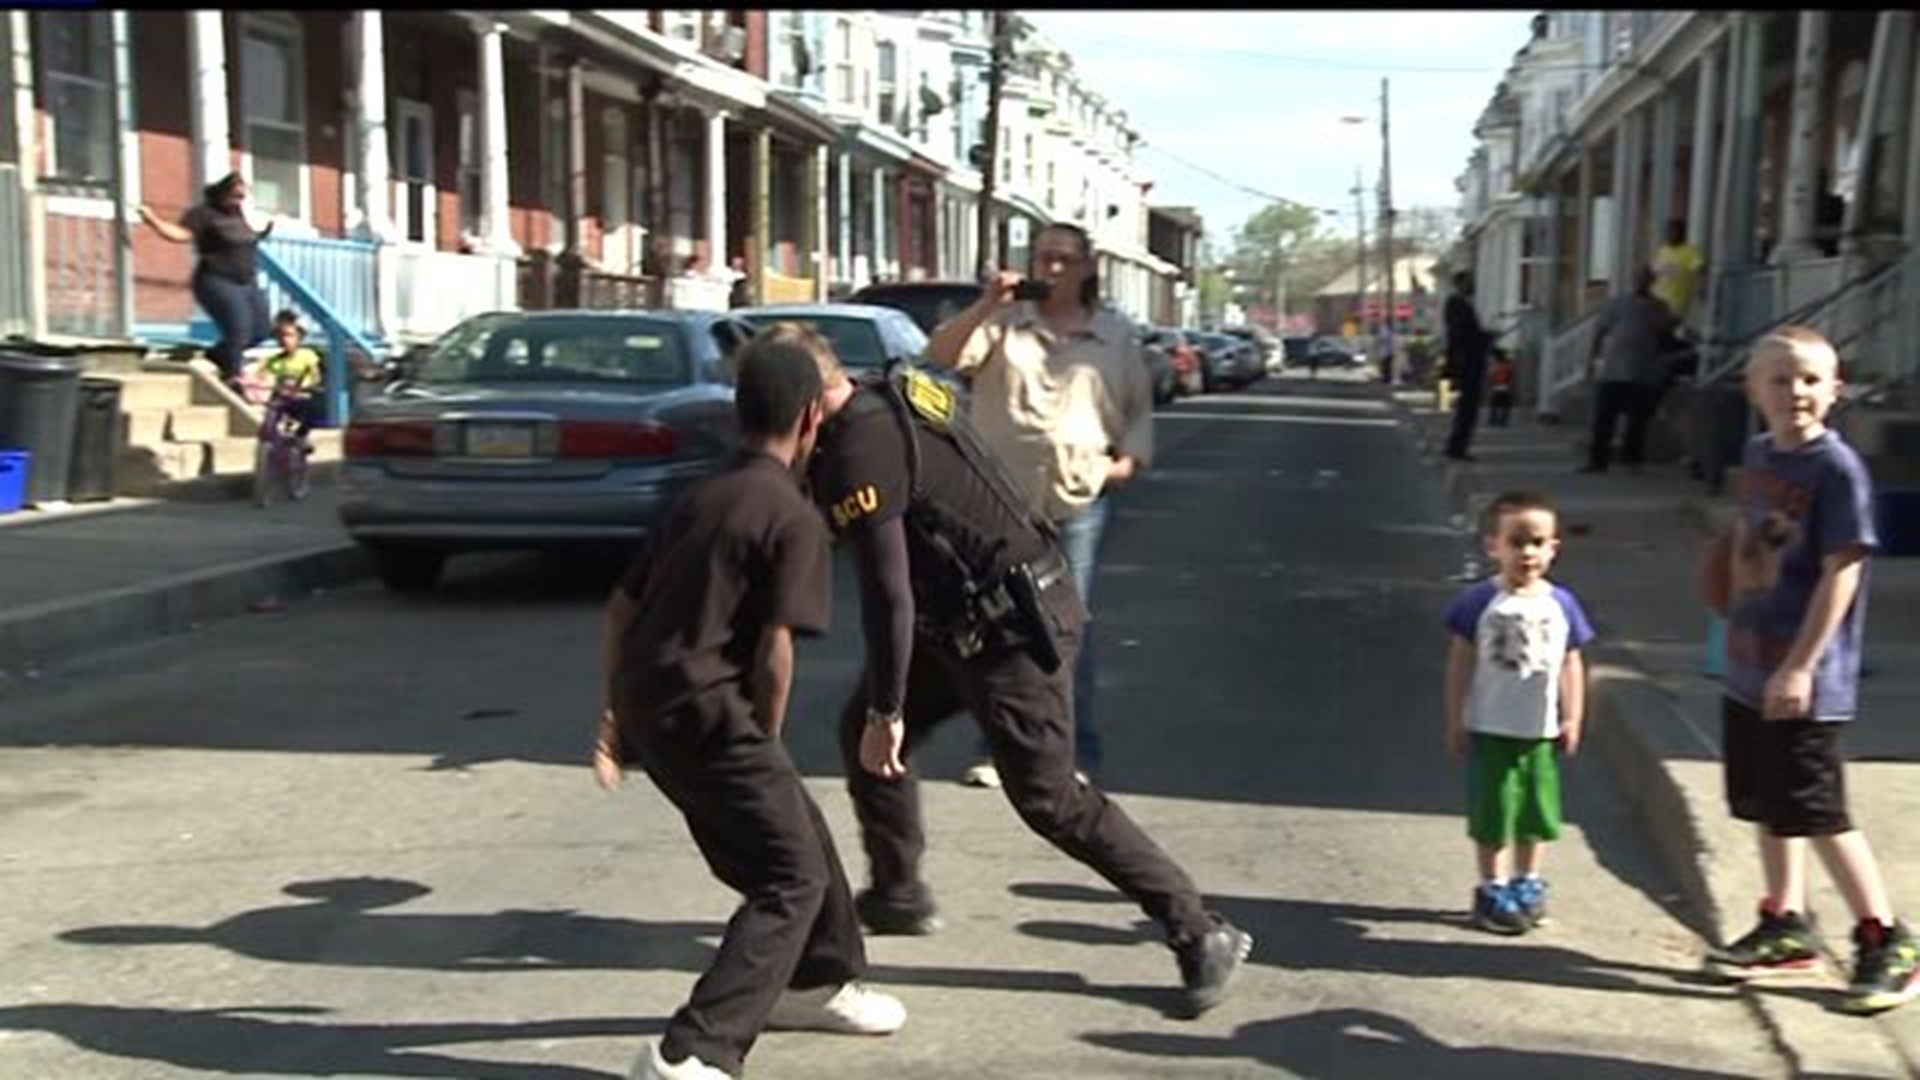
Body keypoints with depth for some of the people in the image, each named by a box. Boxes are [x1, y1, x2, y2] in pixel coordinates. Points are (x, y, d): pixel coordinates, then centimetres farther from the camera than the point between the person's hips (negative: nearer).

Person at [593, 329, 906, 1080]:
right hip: (703, 710, -9)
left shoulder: (701, 497, 16)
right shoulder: (795, 518, -9)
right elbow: (774, 654, -15)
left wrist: (615, 715, 23)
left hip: (648, 700, 9)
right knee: (793, 879, -2)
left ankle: (821, 981, 43)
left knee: (802, 837, 24)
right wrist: (766, 739, 0)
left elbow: (621, 608, 18)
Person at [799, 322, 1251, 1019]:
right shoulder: (893, 396, 6)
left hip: (1011, 628, -10)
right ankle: (897, 896, 28)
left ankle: (1201, 936, 6)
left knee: (1048, 799, -3)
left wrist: (887, 712, -18)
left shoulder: (858, 452, -22)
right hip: (963, 616, 10)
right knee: (860, 732, 14)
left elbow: (888, 595, -25)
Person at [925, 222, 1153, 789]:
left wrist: (1128, 462, -1)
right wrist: (985, 305, -17)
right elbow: (941, 355, -7)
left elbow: (1140, 408, 15)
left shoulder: (1116, 334, 11)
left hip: (1080, 498, 0)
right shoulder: (1004, 322, 6)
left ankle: (1078, 753, 9)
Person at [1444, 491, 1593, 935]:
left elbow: (1571, 664, 7)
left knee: (1537, 814, 13)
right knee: (1492, 814, 4)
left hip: (1541, 732, 3)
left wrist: (1572, 720, 4)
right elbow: (1460, 661, -5)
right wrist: (1455, 720, -5)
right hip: (1491, 730, -3)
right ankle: (1493, 889, 17)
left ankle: (1527, 883, 30)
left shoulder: (1561, 604, 0)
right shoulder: (1480, 601, -9)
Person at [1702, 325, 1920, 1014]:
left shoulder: (1838, 468, -16)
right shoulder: (1757, 455, 6)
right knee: (1768, 807, 16)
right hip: (1750, 669, 7)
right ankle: (1785, 927, 30)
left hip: (1805, 682, -7)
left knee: (1820, 816, 0)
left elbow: (1841, 573, -19)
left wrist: (1800, 667, -21)